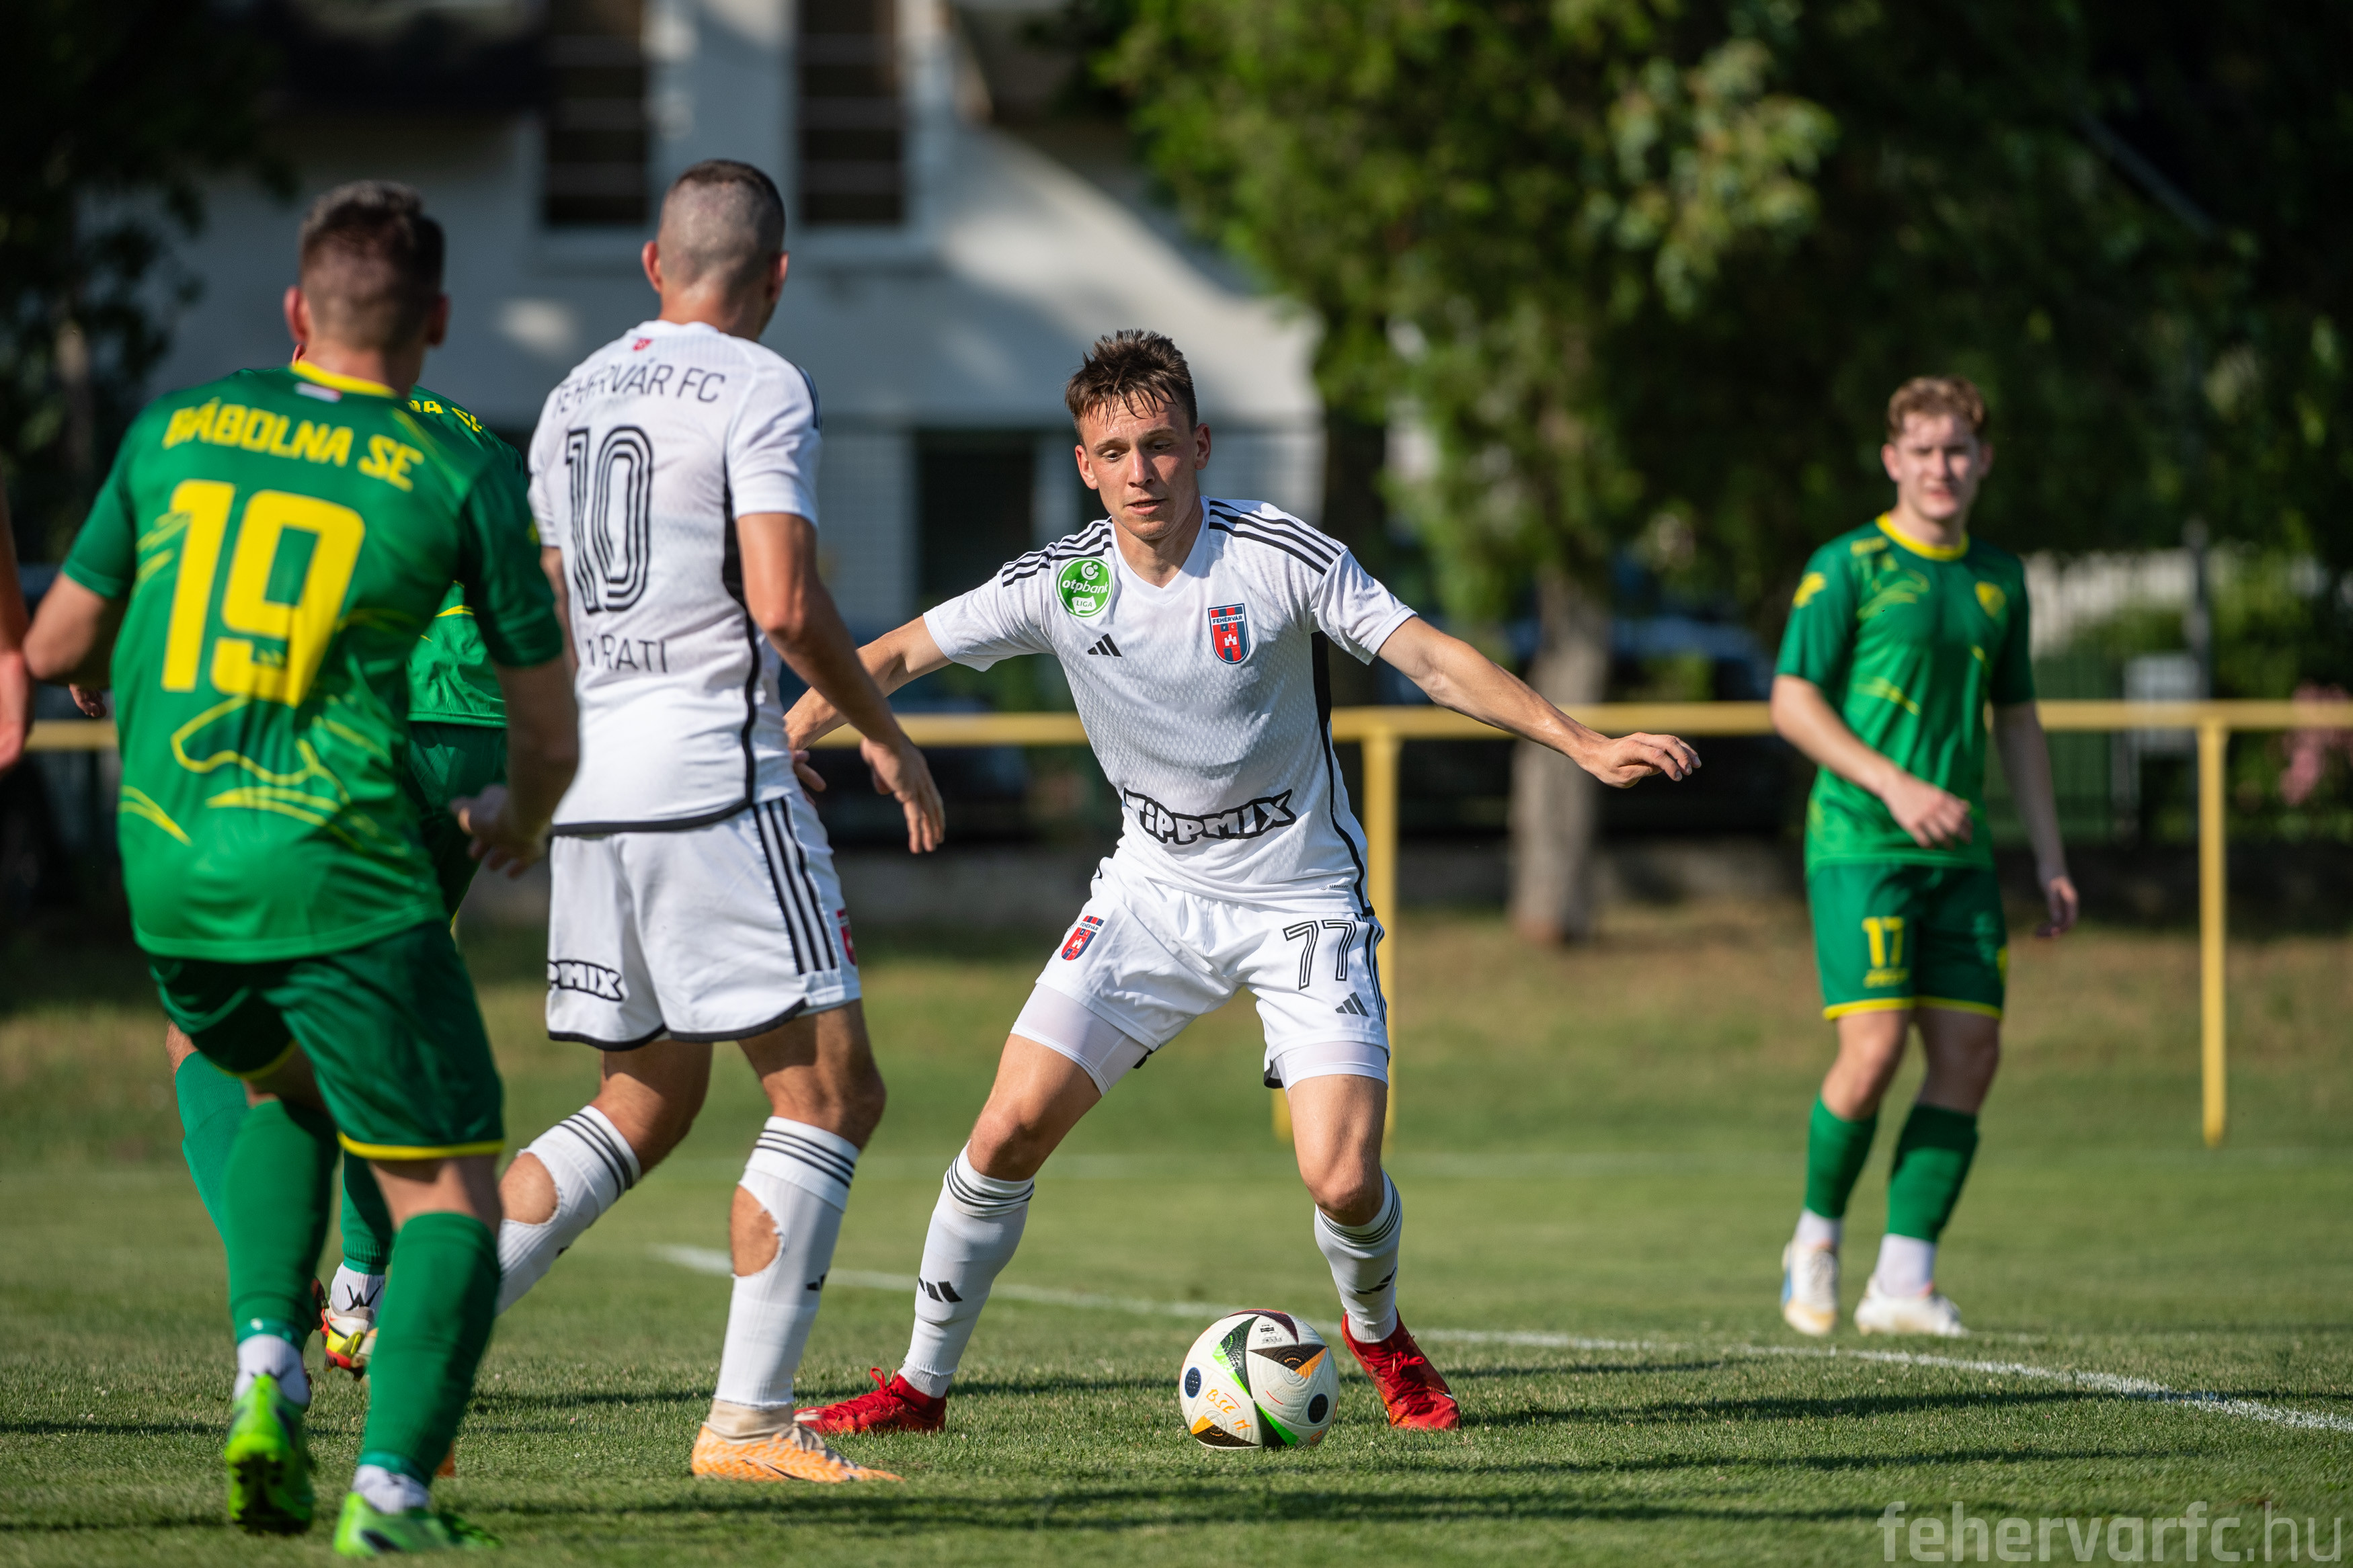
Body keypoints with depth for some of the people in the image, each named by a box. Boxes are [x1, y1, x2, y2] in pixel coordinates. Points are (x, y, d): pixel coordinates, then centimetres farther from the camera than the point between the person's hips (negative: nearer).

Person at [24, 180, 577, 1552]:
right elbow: (550, 734, 4)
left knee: (287, 1088, 32)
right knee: (449, 1190, 4)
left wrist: (100, 673, 39)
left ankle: (268, 1365, 11)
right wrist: (520, 821, 26)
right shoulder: (459, 479, -2)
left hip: (166, 873, 5)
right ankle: (393, 1484, -14)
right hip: (337, 872, -5)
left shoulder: (173, 432, 8)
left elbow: (57, 649, 15)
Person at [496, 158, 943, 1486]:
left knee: (648, 1104, 17)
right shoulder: (760, 390, -7)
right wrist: (885, 731, -2)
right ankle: (749, 1420, -7)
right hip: (715, 787, -8)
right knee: (832, 1091, -2)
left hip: (593, 783, 8)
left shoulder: (576, 398, 17)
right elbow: (784, 600, -17)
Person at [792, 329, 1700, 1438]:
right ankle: (920, 1386, 5)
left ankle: (1378, 1335, 19)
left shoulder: (1281, 558, -16)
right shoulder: (1059, 584, -8)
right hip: (1153, 890, 2)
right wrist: (778, 743, -12)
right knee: (1013, 1127, -10)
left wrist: (1585, 746, -23)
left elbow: (1433, 659, -15)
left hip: (1302, 900, -2)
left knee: (1344, 1183, -15)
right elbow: (896, 656, 0)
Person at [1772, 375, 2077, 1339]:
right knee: (1875, 1048, -16)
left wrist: (2050, 860, 17)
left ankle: (1903, 1282, 0)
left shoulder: (1999, 579, 15)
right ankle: (1817, 1236, 7)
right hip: (1858, 848, -6)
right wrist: (1894, 785, -18)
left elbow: (2018, 723, 23)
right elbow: (1792, 704, -6)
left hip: (1958, 855, 6)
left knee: (1969, 1056, -4)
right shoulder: (1847, 568, -2)